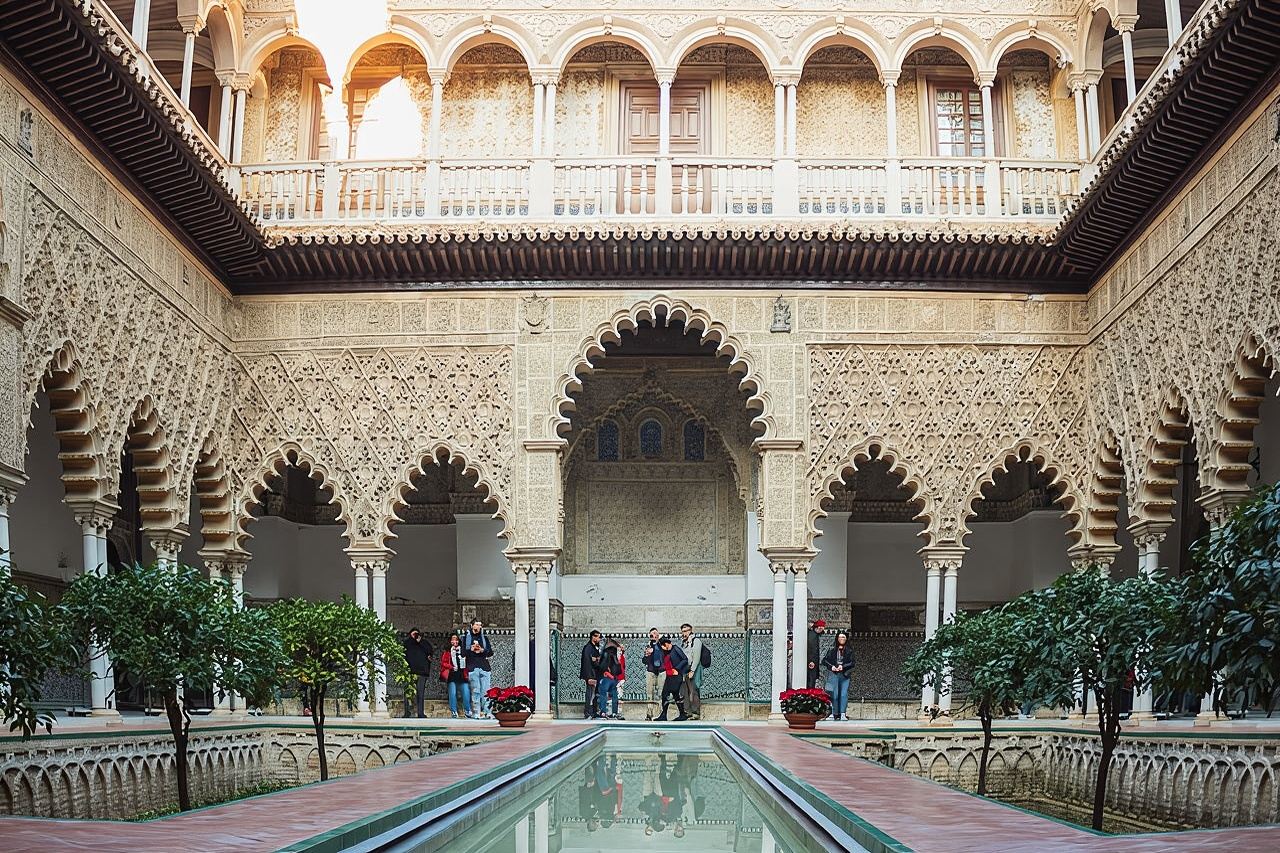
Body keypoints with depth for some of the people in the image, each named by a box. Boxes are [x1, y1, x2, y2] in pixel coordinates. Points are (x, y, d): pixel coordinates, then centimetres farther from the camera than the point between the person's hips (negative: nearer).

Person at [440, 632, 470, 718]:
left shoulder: (463, 651, 14)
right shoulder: (447, 652, 10)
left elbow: (468, 662, 16)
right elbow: (443, 663, 4)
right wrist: (451, 667, -11)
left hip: (462, 675, 1)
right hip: (452, 675, -1)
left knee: (466, 692, -9)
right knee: (453, 694, -8)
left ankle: (467, 711, 2)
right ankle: (454, 712, 0)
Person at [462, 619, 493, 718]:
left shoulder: (484, 638, 20)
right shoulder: (466, 638, 14)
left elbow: (491, 652, 12)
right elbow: (463, 653, 6)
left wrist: (482, 650, -7)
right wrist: (471, 649, -10)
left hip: (485, 667, 2)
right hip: (472, 668, -2)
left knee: (486, 691, -6)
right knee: (475, 691, -6)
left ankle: (487, 712, -8)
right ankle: (477, 712, -5)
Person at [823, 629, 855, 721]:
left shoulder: (849, 650, 9)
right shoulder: (833, 649, 10)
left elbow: (851, 662, 2)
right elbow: (825, 660, 9)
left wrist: (843, 666, -12)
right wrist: (831, 666, -8)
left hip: (845, 674, 0)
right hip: (834, 674, 0)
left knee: (844, 694, -8)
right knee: (834, 694, -4)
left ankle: (842, 714, -8)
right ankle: (834, 713, 0)